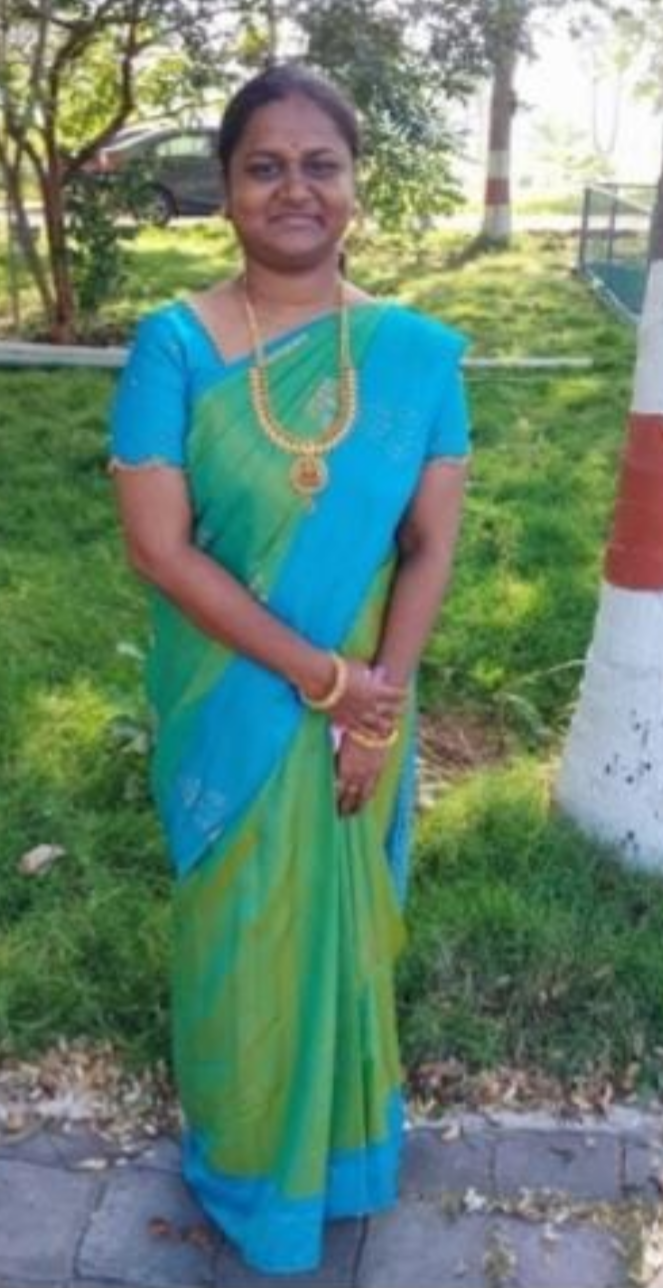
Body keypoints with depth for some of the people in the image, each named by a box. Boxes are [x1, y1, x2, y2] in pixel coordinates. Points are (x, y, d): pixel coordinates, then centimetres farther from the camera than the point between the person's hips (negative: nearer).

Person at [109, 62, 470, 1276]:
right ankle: (249, 1151, 45)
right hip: (230, 707, -2)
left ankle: (341, 1129, 49)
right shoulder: (175, 344, -13)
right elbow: (157, 545, -17)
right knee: (241, 929, 17)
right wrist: (318, 675, -20)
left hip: (367, 704, 2)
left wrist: (379, 705, -13)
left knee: (342, 922, 21)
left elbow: (431, 547, -5)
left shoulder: (417, 350, -6)